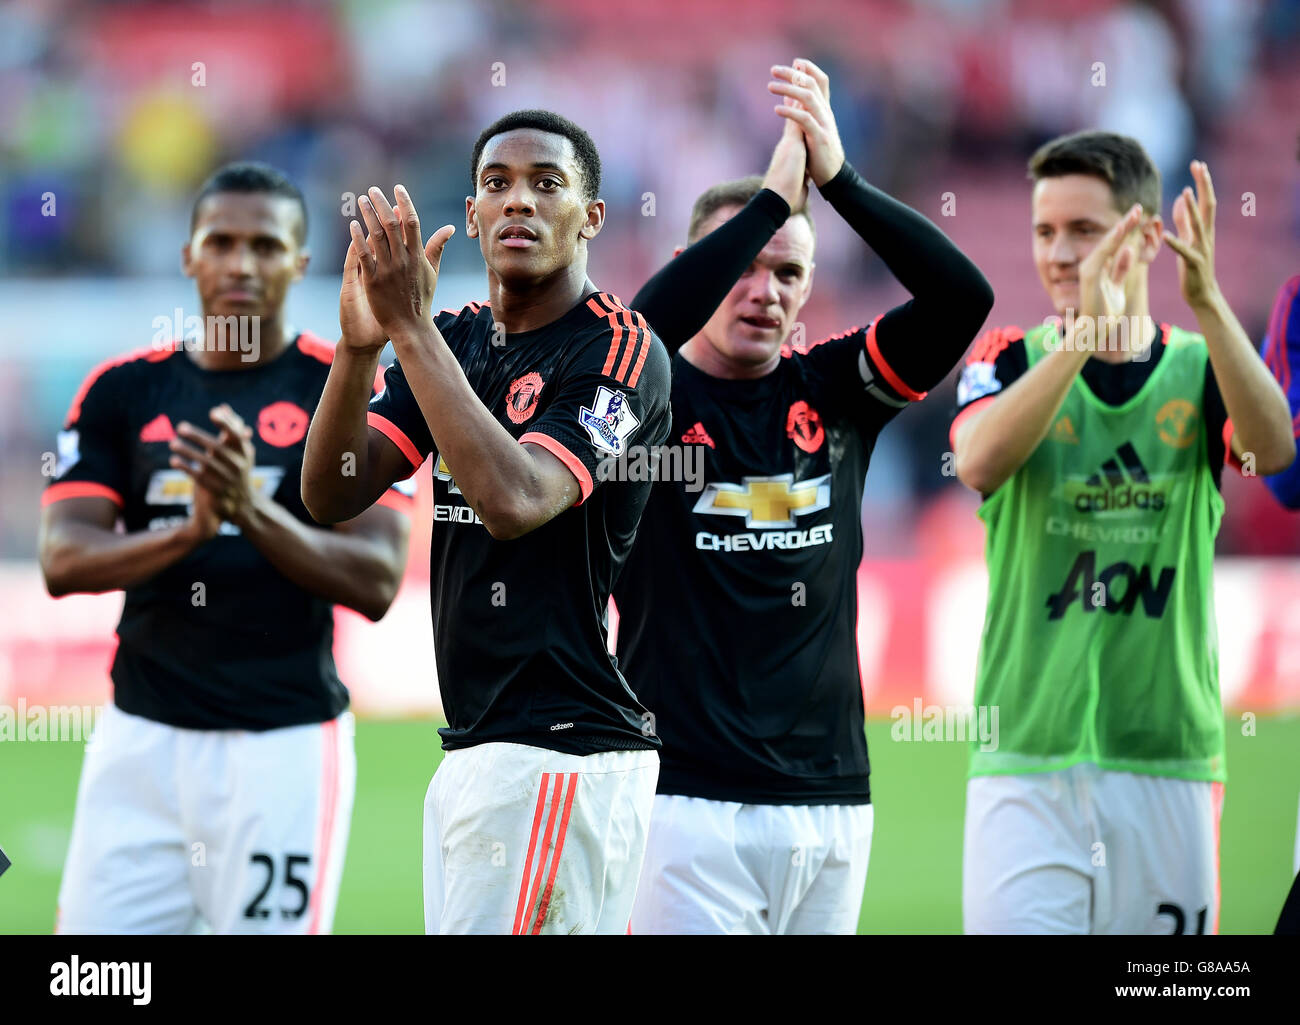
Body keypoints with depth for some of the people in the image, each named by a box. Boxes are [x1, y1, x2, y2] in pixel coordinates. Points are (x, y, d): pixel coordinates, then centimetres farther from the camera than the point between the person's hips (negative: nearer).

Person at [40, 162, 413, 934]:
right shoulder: (123, 390, 8)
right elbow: (63, 562, -4)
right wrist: (191, 529, -22)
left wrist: (256, 512, -26)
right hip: (143, 739, 3)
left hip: (286, 745, -3)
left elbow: (377, 583, -10)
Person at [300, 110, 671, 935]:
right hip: (469, 749, 8)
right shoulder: (454, 341, 13)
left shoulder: (621, 350, -9)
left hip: (563, 753, -8)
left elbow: (514, 501, -24)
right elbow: (332, 496, 3)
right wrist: (360, 344, -14)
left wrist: (410, 325, -23)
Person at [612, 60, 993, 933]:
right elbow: (641, 328, -24)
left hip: (833, 797, 4)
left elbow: (963, 297, -2)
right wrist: (774, 195, -22)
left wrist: (837, 178, -12)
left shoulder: (832, 391, 10)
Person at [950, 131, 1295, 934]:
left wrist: (1207, 304, -30)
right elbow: (979, 461, -18)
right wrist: (1084, 330, -30)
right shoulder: (1012, 361, 5)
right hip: (1027, 767, -1)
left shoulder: (1201, 369, 6)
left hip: (1170, 761, 1)